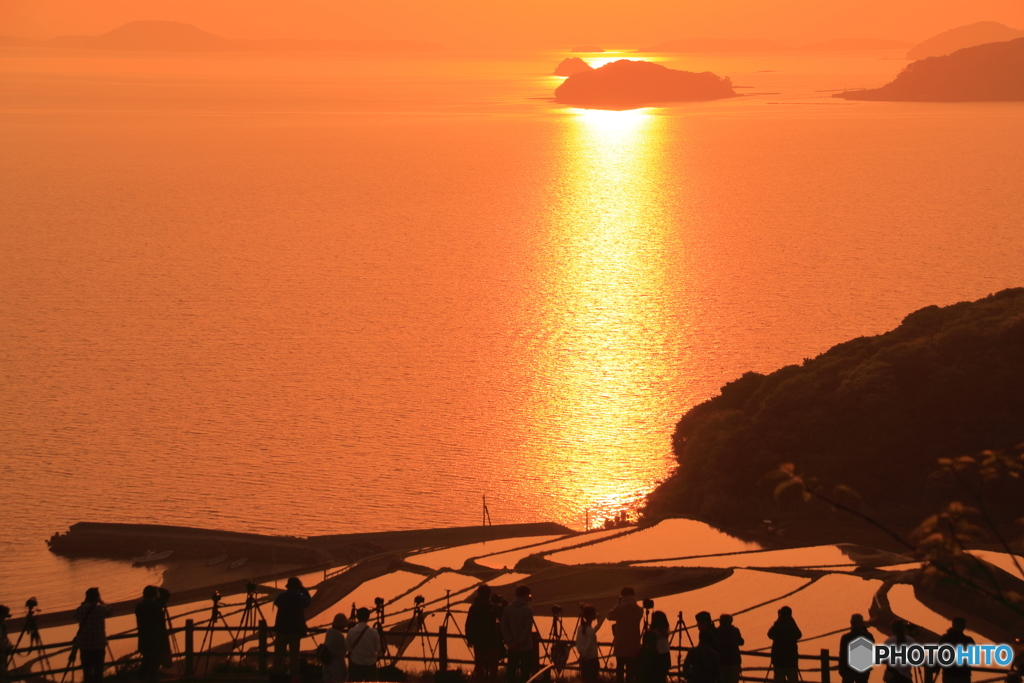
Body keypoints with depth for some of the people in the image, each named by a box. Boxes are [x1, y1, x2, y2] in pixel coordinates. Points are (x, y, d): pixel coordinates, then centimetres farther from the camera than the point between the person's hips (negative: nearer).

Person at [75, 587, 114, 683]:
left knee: (87, 669, 5)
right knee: (98, 668, 7)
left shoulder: (81, 609, -6)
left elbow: (76, 616, 16)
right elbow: (111, 611, 11)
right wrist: (101, 602, 18)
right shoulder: (101, 609, -9)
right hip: (99, 644, -1)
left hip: (84, 644, 1)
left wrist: (84, 604, 13)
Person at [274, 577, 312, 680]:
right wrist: (304, 591, 15)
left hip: (281, 629, 1)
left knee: (278, 655, 7)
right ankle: (294, 677, 0)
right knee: (294, 655, 4)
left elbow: (276, 602, 18)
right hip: (295, 630, -1)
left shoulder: (281, 596, -4)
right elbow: (309, 601, 14)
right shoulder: (300, 598, -7)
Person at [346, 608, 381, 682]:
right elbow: (377, 648, -4)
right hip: (370, 664, -1)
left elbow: (347, 646, -3)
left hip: (356, 664, 1)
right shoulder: (373, 632, -14)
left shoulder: (351, 631, -12)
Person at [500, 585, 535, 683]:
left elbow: (504, 626, -2)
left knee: (511, 671, 11)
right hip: (526, 646, -4)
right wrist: (519, 642, -11)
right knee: (525, 673, 3)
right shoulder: (528, 610, -12)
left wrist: (509, 641, -5)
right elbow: (527, 629, -16)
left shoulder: (507, 609, 1)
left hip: (512, 647, 4)